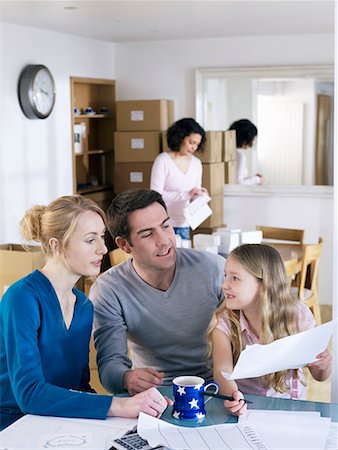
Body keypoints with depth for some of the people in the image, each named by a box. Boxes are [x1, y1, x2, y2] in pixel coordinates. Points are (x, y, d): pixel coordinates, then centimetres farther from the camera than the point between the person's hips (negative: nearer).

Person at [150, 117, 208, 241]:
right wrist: (186, 194, -23)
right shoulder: (163, 160, -10)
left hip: (184, 223, 5)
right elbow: (155, 194, -17)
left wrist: (200, 195, -7)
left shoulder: (196, 163, 8)